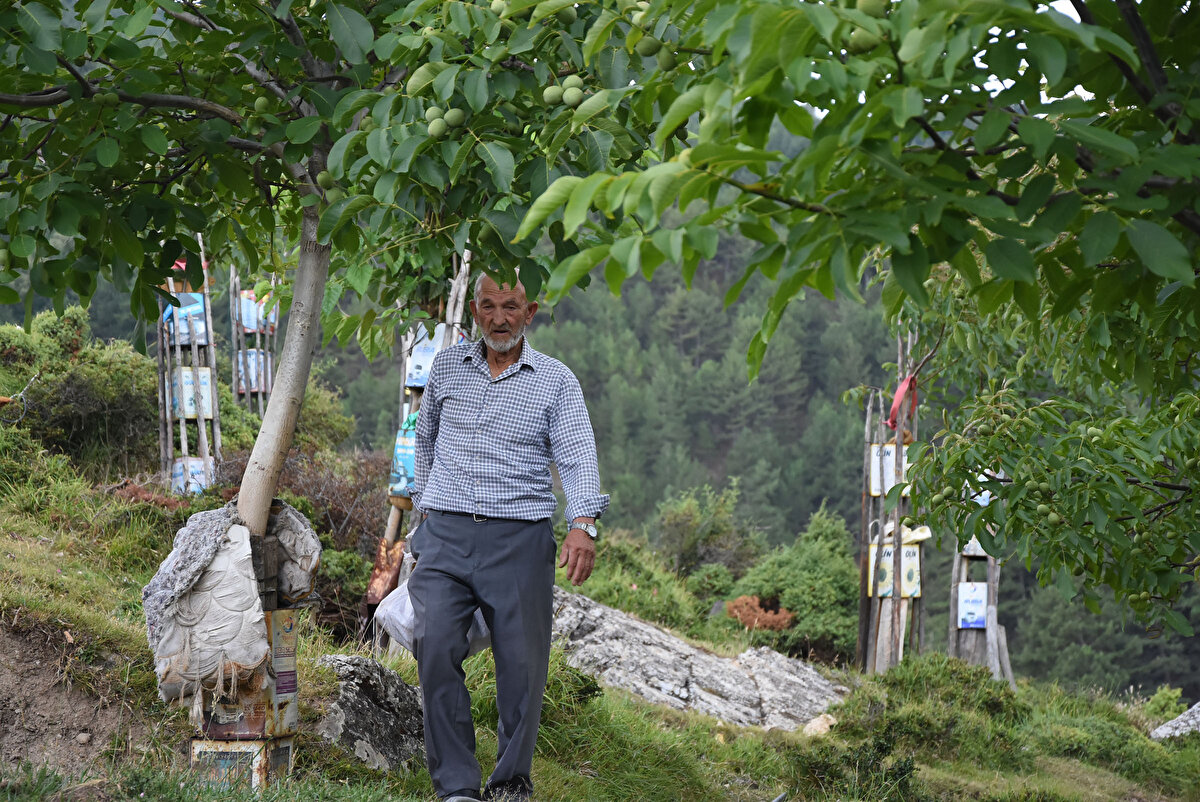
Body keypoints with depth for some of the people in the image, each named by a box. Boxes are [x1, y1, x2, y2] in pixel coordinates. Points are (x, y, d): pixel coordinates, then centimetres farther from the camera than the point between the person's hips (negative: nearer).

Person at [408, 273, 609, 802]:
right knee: (436, 646, -17)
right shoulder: (446, 367, 12)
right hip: (446, 535, 1)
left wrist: (583, 525, -25)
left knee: (522, 662, -1)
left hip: (519, 539, -1)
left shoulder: (556, 382, 3)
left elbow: (578, 456, -9)